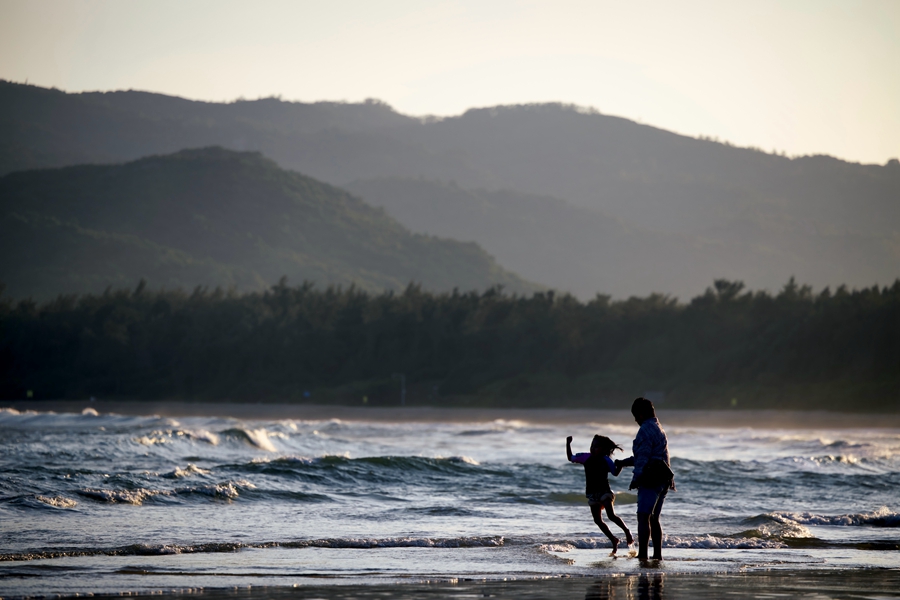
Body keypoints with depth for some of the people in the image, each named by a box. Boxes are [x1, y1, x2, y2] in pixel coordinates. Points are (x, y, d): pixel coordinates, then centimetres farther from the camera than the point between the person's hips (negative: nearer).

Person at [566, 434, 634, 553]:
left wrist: (620, 465, -18)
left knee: (611, 515, -19)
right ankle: (613, 540, 16)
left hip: (604, 491, -5)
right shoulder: (586, 457, 3)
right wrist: (568, 444, 4)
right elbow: (570, 458, 13)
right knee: (598, 520, 2)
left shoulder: (606, 460, -6)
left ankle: (627, 531, 3)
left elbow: (615, 472, 1)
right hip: (592, 493, 5)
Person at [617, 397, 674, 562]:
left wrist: (635, 479, -15)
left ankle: (642, 554, -18)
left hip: (650, 479, -10)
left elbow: (643, 457, -16)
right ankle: (657, 554, 12)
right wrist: (624, 462, 35)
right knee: (654, 519, 14)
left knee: (643, 517, -12)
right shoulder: (659, 429, 21)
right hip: (663, 480, 10)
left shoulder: (645, 430, -10)